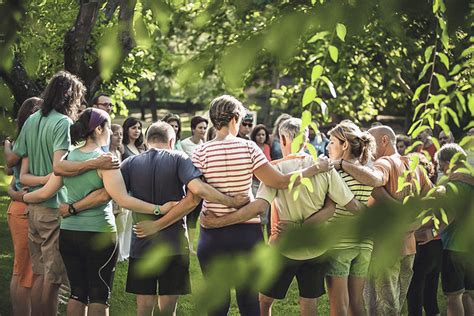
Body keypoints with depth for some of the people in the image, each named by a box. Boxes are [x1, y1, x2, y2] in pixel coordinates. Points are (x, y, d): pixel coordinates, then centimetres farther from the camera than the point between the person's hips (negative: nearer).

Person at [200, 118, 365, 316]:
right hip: (316, 248, 3)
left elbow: (258, 207, -25)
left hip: (285, 247, -3)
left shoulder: (277, 169, -13)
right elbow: (352, 205, -7)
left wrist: (218, 222, -22)